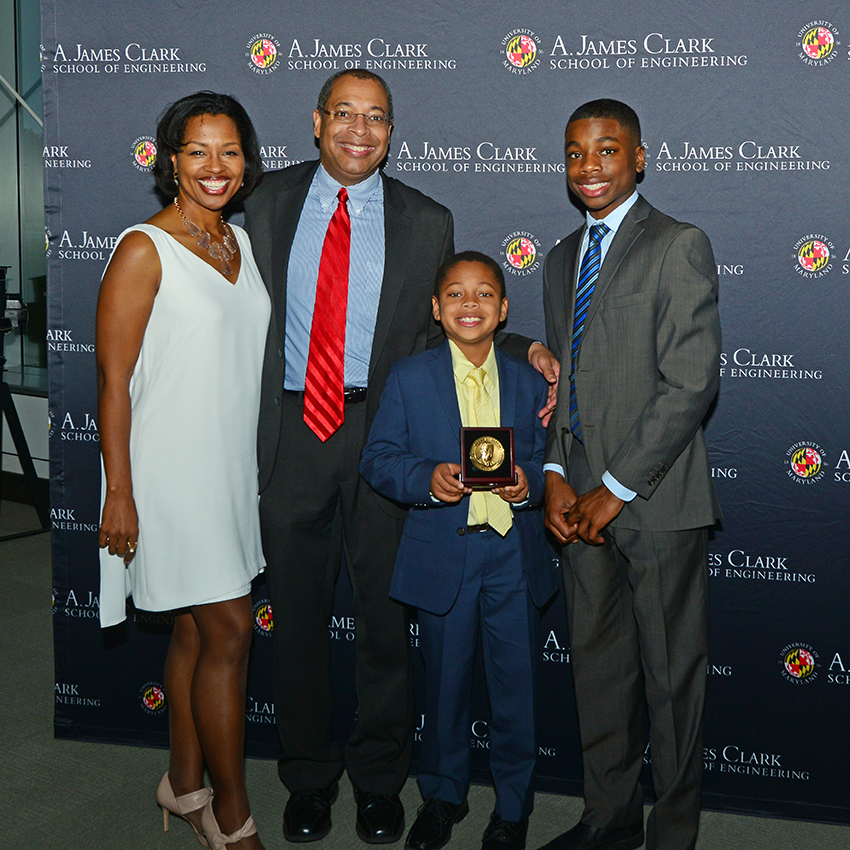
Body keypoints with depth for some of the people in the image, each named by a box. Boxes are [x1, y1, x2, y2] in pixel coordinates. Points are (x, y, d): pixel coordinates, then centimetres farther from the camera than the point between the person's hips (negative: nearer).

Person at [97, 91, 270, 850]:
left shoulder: (240, 242, 11)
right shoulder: (144, 249, -12)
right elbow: (113, 379, -14)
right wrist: (120, 495, -16)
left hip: (231, 469, 7)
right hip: (172, 471, -7)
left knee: (197, 629, 15)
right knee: (230, 631, -4)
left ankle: (185, 783, 31)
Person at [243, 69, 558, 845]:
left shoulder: (426, 222, 4)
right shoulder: (269, 205, 7)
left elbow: (446, 329, 7)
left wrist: (526, 351, -9)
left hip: (384, 429, -1)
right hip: (292, 431, 1)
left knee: (384, 609, 9)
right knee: (297, 611, 11)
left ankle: (379, 780, 29)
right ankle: (309, 777, 30)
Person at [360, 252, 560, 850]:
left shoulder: (531, 382, 5)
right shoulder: (409, 378, 0)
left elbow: (549, 461, 4)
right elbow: (378, 458, -3)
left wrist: (529, 482, -18)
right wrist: (427, 479, -21)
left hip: (515, 555, 1)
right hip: (442, 556, -1)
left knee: (517, 685, 9)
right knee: (445, 684, 14)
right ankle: (443, 795, 36)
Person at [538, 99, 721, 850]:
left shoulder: (679, 247, -7)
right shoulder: (562, 259, 16)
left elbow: (692, 383, -14)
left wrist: (616, 488, -14)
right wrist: (556, 474, 2)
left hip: (657, 501, -6)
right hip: (583, 503, 6)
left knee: (672, 674, 6)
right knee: (598, 666, 14)